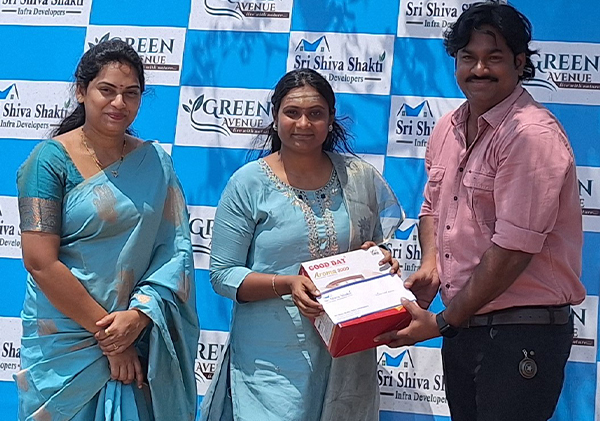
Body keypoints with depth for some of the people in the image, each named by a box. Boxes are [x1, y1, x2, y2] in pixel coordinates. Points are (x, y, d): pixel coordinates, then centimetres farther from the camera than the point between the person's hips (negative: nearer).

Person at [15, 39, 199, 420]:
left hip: (142, 339, 3)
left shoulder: (156, 163, 4)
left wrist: (140, 315, -16)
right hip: (66, 342, -3)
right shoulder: (51, 159, -8)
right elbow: (40, 261, -14)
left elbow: (177, 247, -2)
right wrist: (107, 333, -14)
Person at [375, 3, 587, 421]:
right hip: (462, 327, 7)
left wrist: (442, 323, -16)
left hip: (522, 332, -7)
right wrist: (430, 263, -2)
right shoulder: (448, 128, 8)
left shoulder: (533, 134, -17)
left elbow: (513, 248, -22)